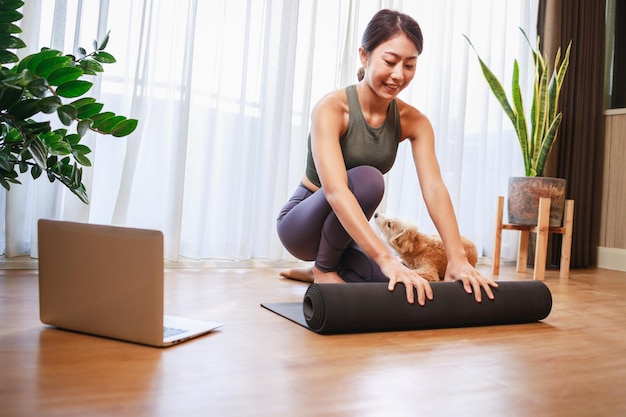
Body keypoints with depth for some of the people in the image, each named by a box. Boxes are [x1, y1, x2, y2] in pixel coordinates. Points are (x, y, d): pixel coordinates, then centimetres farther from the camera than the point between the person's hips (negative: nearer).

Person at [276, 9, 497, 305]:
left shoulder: (413, 121, -9)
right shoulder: (330, 109, -25)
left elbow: (433, 188, -20)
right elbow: (335, 190, -38)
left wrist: (457, 258, -34)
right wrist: (386, 259, -48)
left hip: (349, 231, 6)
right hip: (302, 223, -6)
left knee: (404, 289, -13)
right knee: (366, 178, -33)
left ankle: (323, 270, 14)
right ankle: (323, 269, -9)